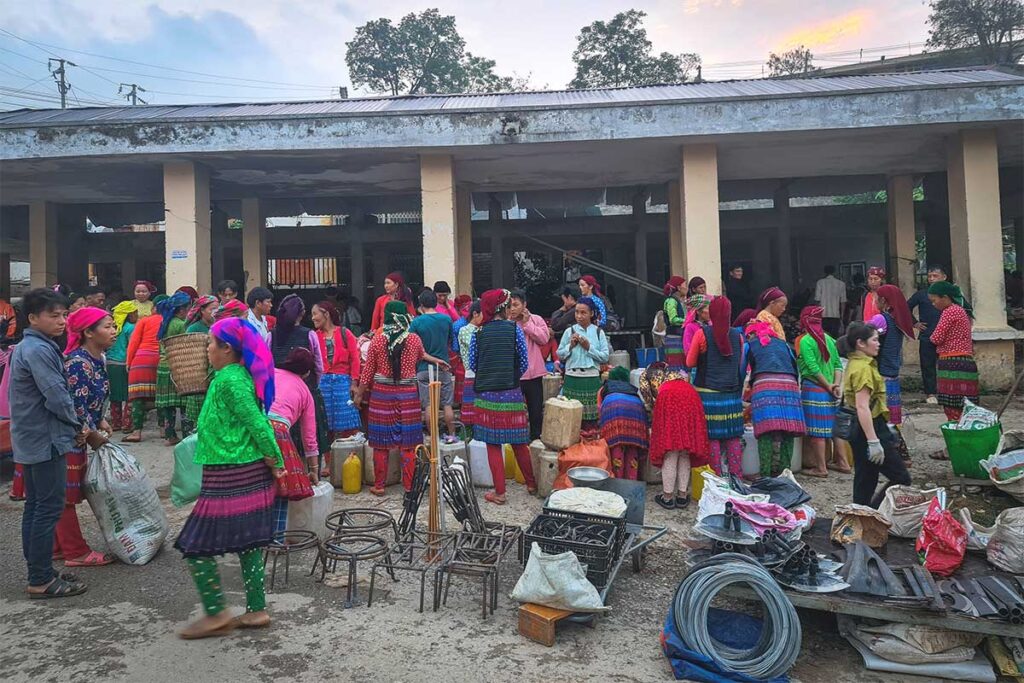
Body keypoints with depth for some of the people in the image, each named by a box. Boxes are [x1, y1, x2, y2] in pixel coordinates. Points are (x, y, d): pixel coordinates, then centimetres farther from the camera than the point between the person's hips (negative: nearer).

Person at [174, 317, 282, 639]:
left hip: (229, 477, -9)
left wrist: (275, 460, -11)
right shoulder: (242, 375, 12)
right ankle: (256, 610, 21)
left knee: (196, 545, 2)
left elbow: (256, 422, -21)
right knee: (248, 543, 14)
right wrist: (273, 463, 11)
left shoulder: (229, 380, -17)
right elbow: (256, 420, 15)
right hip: (249, 474, 9)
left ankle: (216, 614, 10)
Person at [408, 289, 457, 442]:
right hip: (443, 367, 1)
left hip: (424, 368, -1)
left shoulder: (417, 322, -8)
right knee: (447, 404, 9)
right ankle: (451, 435, 14)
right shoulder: (446, 319, -1)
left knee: (428, 405, 5)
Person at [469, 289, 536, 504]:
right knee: (518, 442, 13)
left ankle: (499, 492, 9)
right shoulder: (514, 329, -3)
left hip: (486, 395, 0)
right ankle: (531, 484, 27)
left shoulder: (478, 333, -1)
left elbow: (472, 364, 3)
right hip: (511, 394, 0)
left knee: (493, 444, 6)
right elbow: (524, 363, -1)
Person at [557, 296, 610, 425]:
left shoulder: (598, 332, 4)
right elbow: (560, 355, 6)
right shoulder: (569, 331, 5)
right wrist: (571, 345, -8)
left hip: (592, 379, 0)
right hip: (572, 378, 0)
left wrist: (588, 347, -10)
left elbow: (605, 357, -2)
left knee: (591, 416, 1)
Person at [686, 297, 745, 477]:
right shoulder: (738, 335, 3)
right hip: (732, 394, 3)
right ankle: (737, 476, 15)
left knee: (712, 437, 3)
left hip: (708, 393, -3)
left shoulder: (702, 333, -8)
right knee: (733, 437, 11)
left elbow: (690, 363, 0)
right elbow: (741, 365, 14)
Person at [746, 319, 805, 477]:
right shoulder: (783, 343, 29)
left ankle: (766, 477, -9)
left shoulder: (750, 344, 19)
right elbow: (795, 368, 24)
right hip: (790, 387, 3)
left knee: (767, 435, -6)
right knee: (787, 436, 7)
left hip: (765, 387, -3)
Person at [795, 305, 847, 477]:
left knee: (816, 430, -1)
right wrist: (837, 384, -2)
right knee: (833, 426, 16)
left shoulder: (805, 340, -10)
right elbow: (838, 363, 5)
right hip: (829, 391, 7)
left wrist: (829, 386, -8)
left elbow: (813, 368, -15)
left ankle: (821, 468, 3)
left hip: (813, 389, -7)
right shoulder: (828, 338, 10)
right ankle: (842, 462, 24)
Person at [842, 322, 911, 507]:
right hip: (870, 428, -10)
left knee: (865, 480, 13)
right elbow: (862, 407, -24)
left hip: (860, 430, 10)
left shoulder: (855, 363, 14)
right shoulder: (863, 368, -17)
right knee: (902, 479, -3)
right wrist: (873, 441, -27)